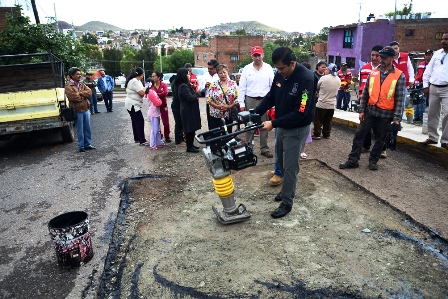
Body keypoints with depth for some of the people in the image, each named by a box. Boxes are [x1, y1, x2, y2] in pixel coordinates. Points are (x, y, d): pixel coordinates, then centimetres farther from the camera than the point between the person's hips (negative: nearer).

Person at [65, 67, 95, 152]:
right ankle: (81, 146, 12)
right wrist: (84, 95, -6)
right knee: (80, 130, 2)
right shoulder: (68, 85, -7)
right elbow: (73, 96, -21)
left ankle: (88, 144, 22)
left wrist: (80, 93, -13)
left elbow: (89, 92, 0)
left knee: (87, 129, 11)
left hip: (86, 109, 6)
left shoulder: (82, 84, 14)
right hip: (77, 111, -6)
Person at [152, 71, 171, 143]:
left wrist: (156, 95, -18)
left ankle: (167, 136, 15)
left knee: (166, 122, 2)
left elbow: (165, 93, -21)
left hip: (163, 106, -2)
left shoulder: (164, 84, -5)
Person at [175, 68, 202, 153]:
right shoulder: (183, 86, -19)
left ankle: (191, 145, 25)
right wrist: (197, 94, -7)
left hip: (190, 110, 10)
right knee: (190, 129, -3)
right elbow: (190, 98, -23)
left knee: (191, 129, 15)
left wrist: (195, 96, 1)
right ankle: (189, 147, 6)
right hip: (188, 111, -10)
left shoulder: (185, 85, 15)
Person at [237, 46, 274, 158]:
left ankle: (264, 148, 16)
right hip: (250, 100, -1)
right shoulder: (246, 69, 2)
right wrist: (241, 103, -3)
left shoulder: (268, 68, 3)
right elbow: (242, 87, 1)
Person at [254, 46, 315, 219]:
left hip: (297, 129, -7)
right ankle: (287, 189, 40)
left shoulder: (306, 79, -26)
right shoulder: (280, 74, -4)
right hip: (282, 125, 7)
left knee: (290, 166, 0)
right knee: (282, 162, 19)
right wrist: (254, 114, -7)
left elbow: (300, 113, -28)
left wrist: (273, 124, -27)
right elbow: (270, 97, 7)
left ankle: (287, 203, 15)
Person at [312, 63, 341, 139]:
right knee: (328, 121, 14)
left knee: (318, 120, 7)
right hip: (332, 104, 5)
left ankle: (316, 134, 9)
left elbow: (316, 87, -1)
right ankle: (326, 134, 21)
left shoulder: (324, 78, -14)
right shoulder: (338, 80, 3)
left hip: (321, 103, -5)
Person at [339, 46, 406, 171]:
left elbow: (400, 98, -6)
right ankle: (353, 160, 11)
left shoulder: (399, 76, -4)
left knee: (380, 139, 10)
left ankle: (373, 161, 26)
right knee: (359, 135, 2)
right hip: (370, 110, 3)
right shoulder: (373, 72, 4)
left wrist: (396, 118, -10)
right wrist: (361, 110, 2)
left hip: (386, 113, -2)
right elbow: (365, 93, 7)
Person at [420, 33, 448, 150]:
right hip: (433, 88, 5)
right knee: (432, 114, 10)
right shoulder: (437, 53, 12)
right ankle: (432, 137, 22)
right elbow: (428, 70, 13)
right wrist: (426, 86, 6)